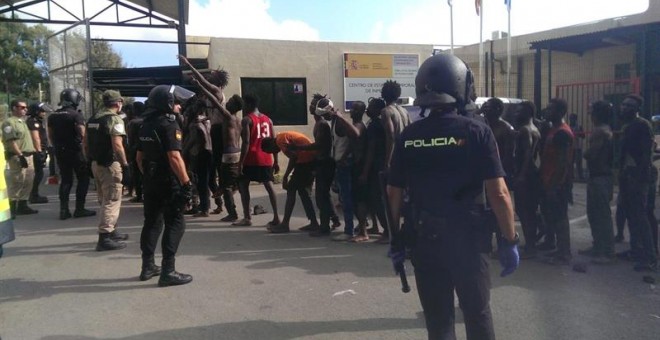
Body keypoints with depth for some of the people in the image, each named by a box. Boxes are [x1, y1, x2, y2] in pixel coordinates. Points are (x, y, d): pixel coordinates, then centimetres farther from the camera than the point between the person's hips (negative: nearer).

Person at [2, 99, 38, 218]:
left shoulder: (22, 122, 20)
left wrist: (31, 154, 20)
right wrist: (20, 156, -23)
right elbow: (11, 141, -18)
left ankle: (22, 205, 20)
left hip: (28, 156, 9)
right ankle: (12, 207, -4)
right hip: (17, 157, -9)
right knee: (16, 182, -8)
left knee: (27, 182, 11)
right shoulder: (9, 122, -10)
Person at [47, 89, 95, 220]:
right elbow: (82, 134, -21)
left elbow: (50, 135, 15)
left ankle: (64, 210, 10)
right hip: (75, 151, -6)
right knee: (83, 179, 4)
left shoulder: (52, 116, 9)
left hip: (60, 152, 6)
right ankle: (79, 209, 2)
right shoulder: (76, 115, -12)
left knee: (65, 180, 13)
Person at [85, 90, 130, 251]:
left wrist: (91, 161, 23)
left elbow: (86, 144, 16)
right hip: (110, 165, -9)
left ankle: (111, 231, 30)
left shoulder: (93, 119, 13)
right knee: (111, 201, -3)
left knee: (105, 200, 18)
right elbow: (117, 146, -23)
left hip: (96, 164, 9)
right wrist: (125, 166, -21)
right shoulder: (114, 119, -14)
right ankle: (104, 238, -3)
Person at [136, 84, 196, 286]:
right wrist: (187, 182, -21)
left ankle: (148, 266, 23)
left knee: (152, 222, 15)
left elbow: (139, 157, 16)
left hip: (150, 181, 9)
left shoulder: (146, 125, 12)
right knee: (175, 224, -3)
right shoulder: (169, 124, -15)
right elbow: (174, 157, -23)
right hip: (168, 182, -9)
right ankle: (168, 272, -3)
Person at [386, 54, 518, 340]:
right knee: (477, 315, 17)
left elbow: (394, 193, 3)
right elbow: (498, 193, -14)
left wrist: (396, 239, 13)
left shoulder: (409, 137, 0)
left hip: (423, 240, 3)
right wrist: (509, 240, -4)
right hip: (466, 239, -2)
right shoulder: (476, 132, -9)